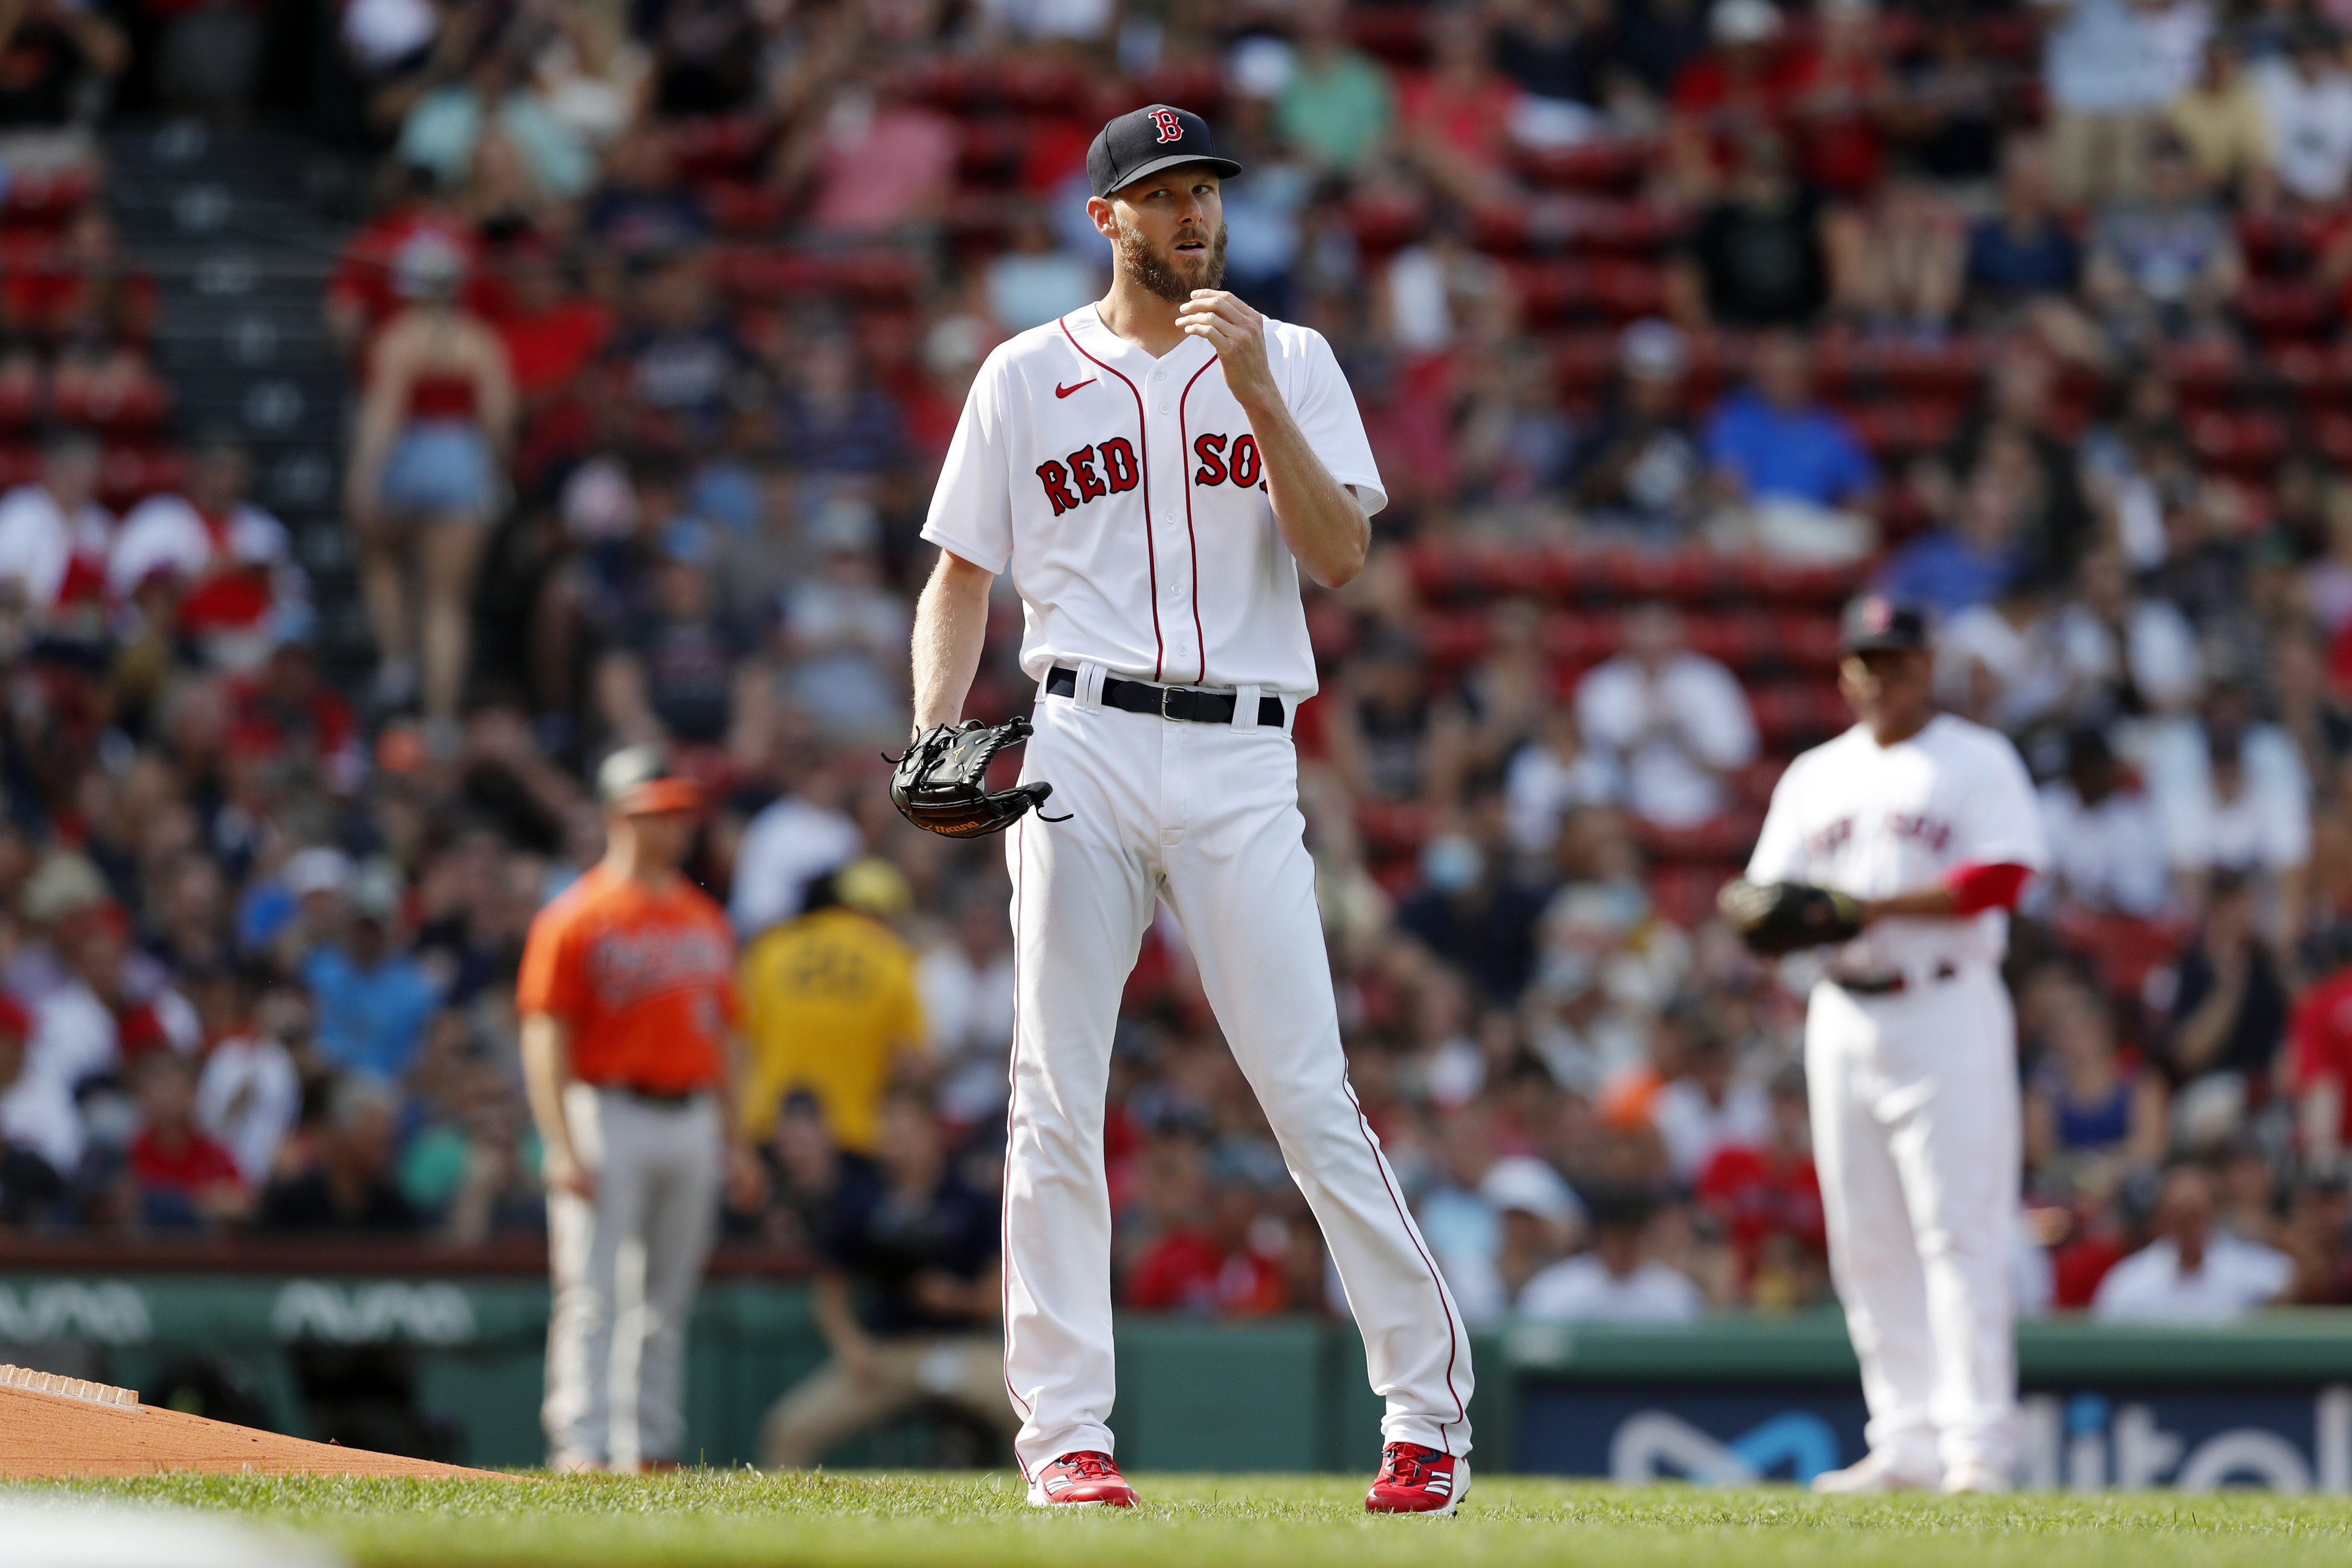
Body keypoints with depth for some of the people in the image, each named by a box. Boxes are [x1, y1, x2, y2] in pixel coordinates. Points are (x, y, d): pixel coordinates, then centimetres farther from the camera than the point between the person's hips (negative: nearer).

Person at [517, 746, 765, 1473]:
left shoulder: (705, 919, 15)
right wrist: (562, 1149, -18)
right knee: (592, 1295, -11)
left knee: (668, 1298, 9)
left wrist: (734, 1142, 15)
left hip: (692, 1120, 6)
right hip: (609, 1111, -6)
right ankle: (581, 1446, -14)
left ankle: (651, 1445, 14)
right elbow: (546, 1036, -9)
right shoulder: (577, 917, -4)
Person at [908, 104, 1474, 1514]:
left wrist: (1256, 394, -12)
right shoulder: (1026, 377, 12)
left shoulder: (1292, 362, 10)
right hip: (1082, 751, 1)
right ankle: (1065, 1436, 2)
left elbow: (1342, 556, -2)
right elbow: (962, 578, 14)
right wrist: (934, 738, -2)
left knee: (1311, 1096, -6)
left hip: (1243, 765, -1)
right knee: (1058, 1099, -3)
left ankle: (1431, 1412, 0)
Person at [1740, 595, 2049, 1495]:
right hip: (1842, 1015, 6)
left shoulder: (1980, 763, 1)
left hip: (1948, 1011, -6)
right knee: (1866, 1243, 4)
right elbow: (1769, 894, 13)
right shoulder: (1815, 777, 18)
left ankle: (1977, 1444, -14)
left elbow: (2000, 878, -12)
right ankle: (1905, 1445, 8)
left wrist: (1878, 907, -20)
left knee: (1959, 1228, -11)